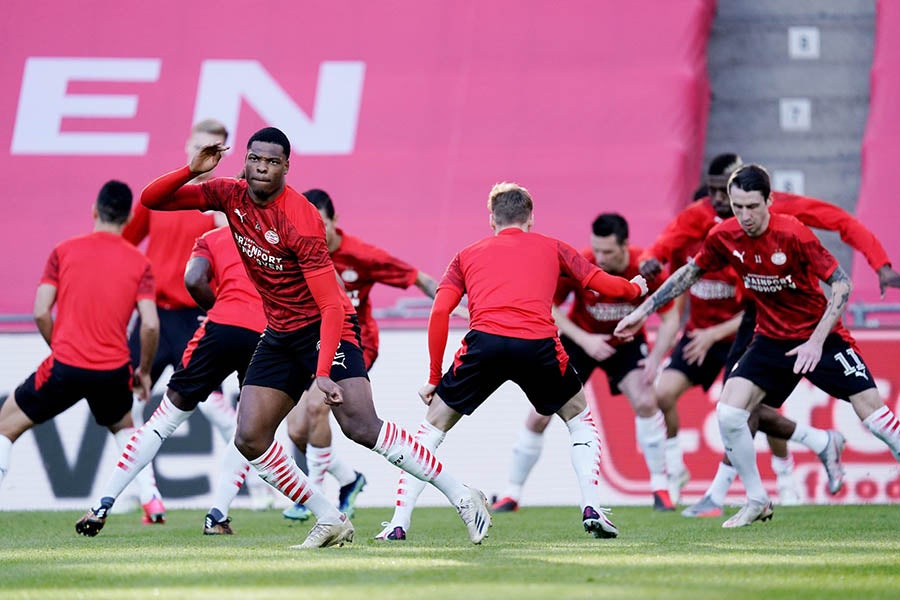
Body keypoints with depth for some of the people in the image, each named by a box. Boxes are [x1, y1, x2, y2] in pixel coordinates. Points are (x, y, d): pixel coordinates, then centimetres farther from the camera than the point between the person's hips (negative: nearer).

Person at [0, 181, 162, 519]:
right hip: (114, 370, 2)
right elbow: (150, 325, -4)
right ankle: (151, 500, 18)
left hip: (65, 365, -2)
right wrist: (144, 371, 11)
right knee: (123, 427, 33)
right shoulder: (139, 263, 3)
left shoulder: (64, 251, 2)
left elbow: (41, 313, -2)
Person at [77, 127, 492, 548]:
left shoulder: (300, 221, -24)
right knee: (249, 440, -4)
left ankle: (463, 497, -17)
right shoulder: (231, 196, -3)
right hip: (279, 335, 7)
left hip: (325, 328, -7)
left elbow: (333, 306, -26)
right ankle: (330, 521, 4)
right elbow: (151, 200, 0)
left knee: (361, 426, -24)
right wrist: (192, 170, -20)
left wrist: (323, 373, -37)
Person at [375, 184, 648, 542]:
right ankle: (592, 509, 11)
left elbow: (439, 313, 14)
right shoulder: (551, 248, 26)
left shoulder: (467, 255, 26)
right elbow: (606, 285, 23)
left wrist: (434, 378, 19)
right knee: (580, 420, 26)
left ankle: (399, 523, 8)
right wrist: (636, 288, 46)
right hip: (538, 344, 0)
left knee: (434, 425, 17)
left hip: (484, 342, 0)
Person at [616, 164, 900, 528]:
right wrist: (644, 310, 11)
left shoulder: (792, 234, -22)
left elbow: (841, 284, -18)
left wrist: (816, 342, -25)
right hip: (772, 339, 4)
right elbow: (690, 272, 11)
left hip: (820, 338, -4)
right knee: (728, 414, -12)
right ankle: (757, 502, 5)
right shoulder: (723, 237, -8)